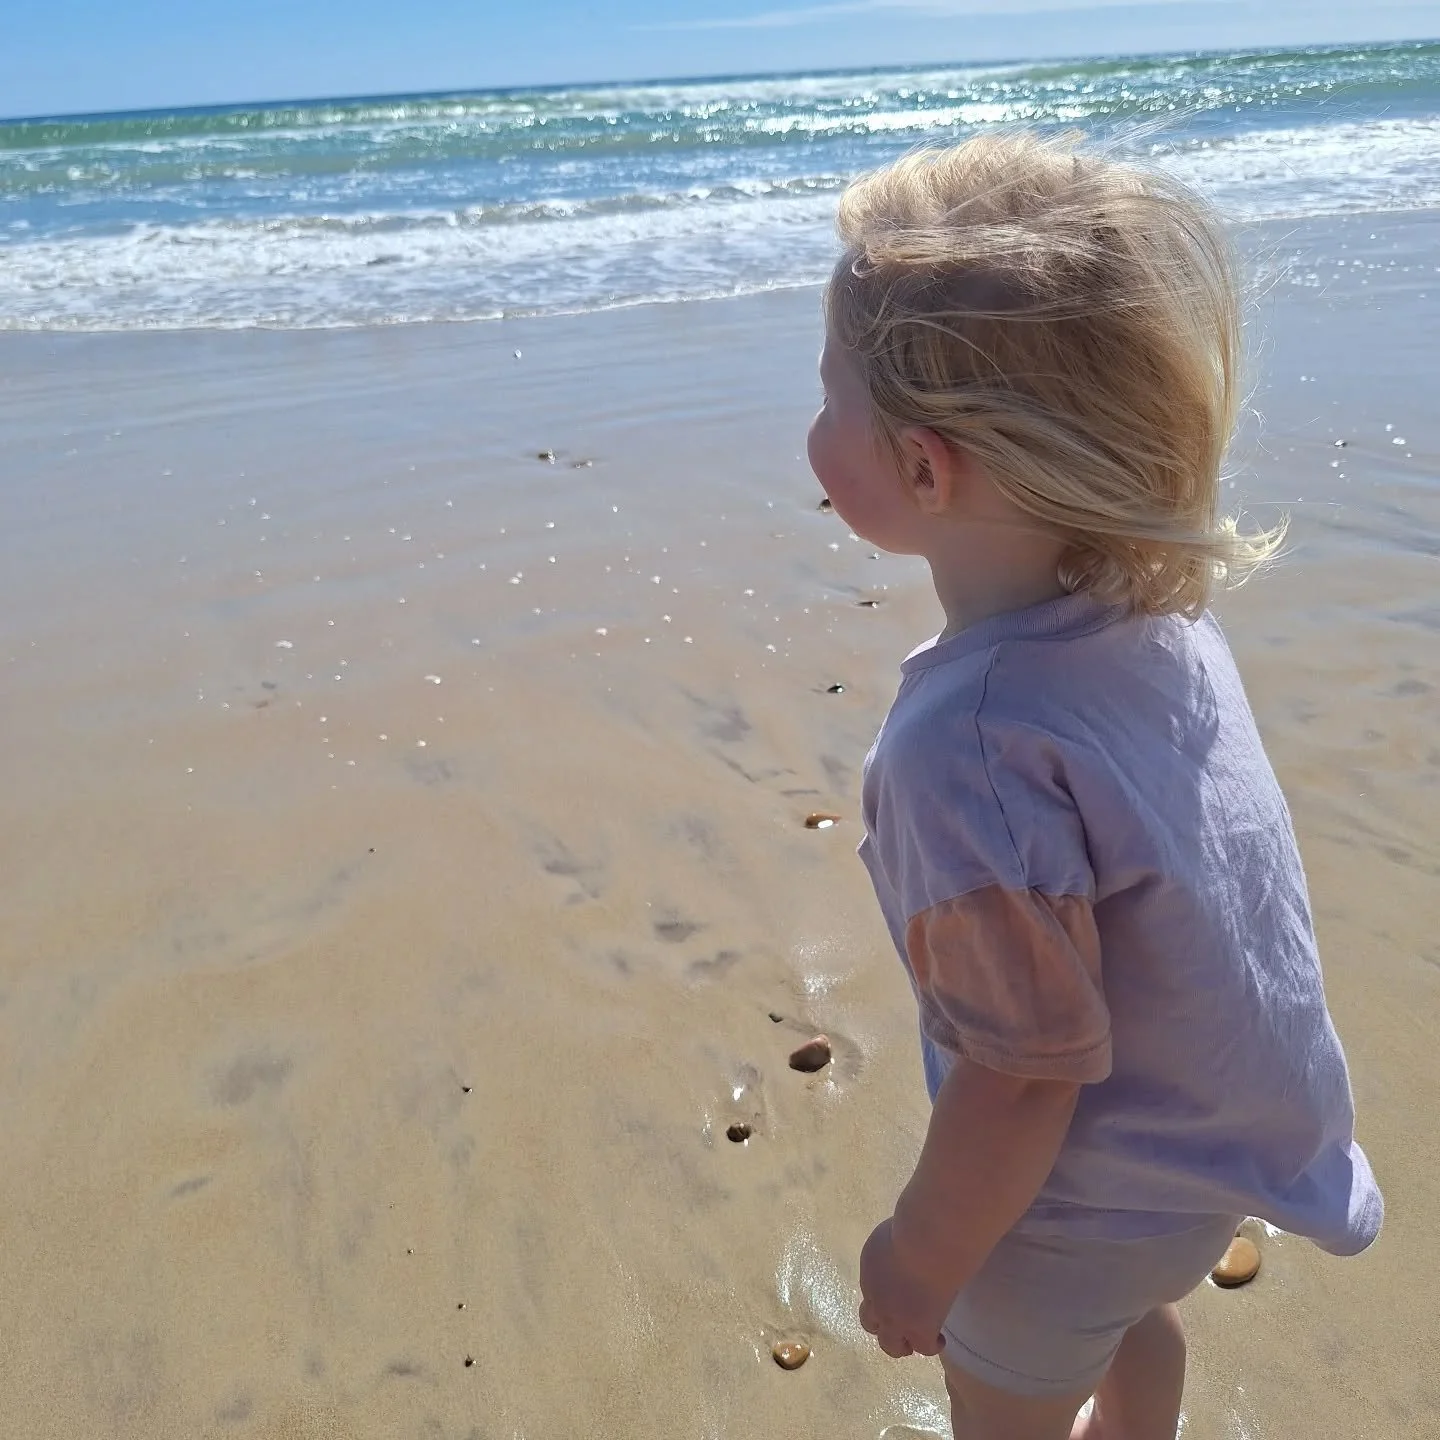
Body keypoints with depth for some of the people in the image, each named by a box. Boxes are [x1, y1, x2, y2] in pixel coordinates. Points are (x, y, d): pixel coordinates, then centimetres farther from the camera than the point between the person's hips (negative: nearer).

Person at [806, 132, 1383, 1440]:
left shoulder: (969, 752, -40)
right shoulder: (1157, 606, -15)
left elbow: (1028, 1074, -30)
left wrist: (921, 1262, -12)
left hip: (1097, 1197, -7)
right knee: (1134, 1322, 37)